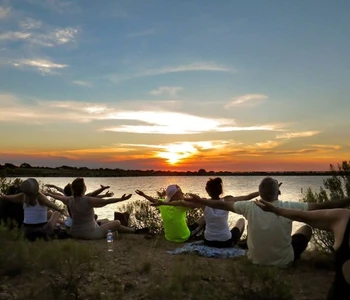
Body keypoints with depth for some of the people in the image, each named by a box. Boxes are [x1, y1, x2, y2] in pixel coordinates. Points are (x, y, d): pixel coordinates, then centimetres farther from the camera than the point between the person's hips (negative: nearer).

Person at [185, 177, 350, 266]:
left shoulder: (250, 207, -16)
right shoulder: (288, 207, -22)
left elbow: (223, 204, -6)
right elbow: (321, 207, -18)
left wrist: (200, 200, 7)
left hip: (256, 261, 2)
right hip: (284, 262, -2)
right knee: (306, 228, 20)